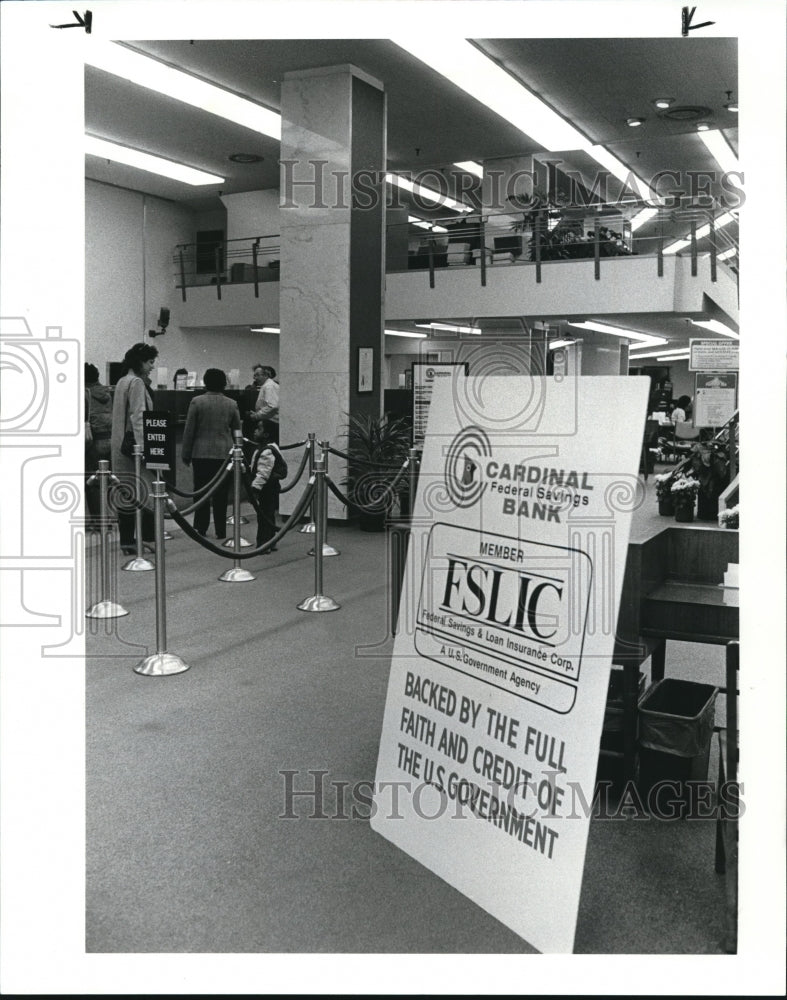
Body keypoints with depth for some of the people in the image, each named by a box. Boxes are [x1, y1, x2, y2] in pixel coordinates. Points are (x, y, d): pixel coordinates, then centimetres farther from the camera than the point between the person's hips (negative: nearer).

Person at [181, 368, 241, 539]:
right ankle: (220, 531, 7)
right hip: (224, 454, 1)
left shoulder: (196, 402, -4)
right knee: (221, 494, 5)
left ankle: (200, 528, 11)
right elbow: (237, 431, 8)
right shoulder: (232, 404, 1)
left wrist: (186, 454, 6)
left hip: (201, 453, -1)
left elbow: (189, 430, -2)